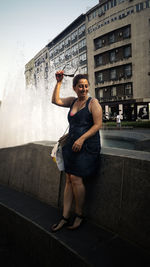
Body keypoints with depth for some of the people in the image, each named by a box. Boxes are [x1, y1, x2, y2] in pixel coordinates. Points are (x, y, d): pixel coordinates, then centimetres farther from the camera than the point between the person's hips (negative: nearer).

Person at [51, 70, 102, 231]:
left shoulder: (93, 103, -4)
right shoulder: (73, 101, 16)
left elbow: (98, 125, -11)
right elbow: (55, 101, 15)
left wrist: (82, 139, -19)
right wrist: (59, 82, 9)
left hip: (87, 145, -6)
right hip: (72, 145, 7)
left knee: (76, 178, -11)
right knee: (69, 179, 5)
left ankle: (79, 216, 10)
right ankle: (65, 218, 14)